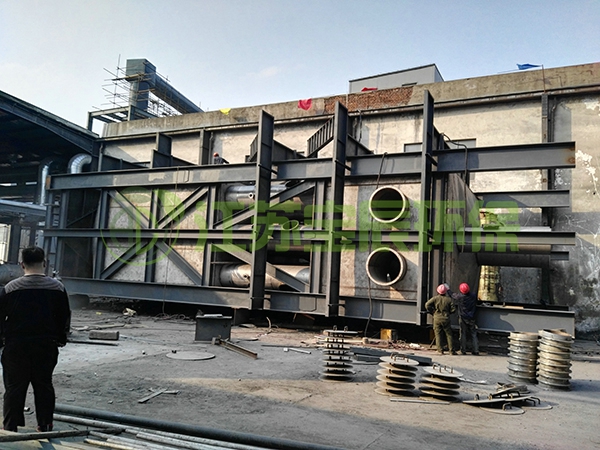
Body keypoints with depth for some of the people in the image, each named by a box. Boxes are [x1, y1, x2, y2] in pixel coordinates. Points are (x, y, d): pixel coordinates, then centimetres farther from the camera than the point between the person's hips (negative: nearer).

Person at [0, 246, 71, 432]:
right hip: (47, 346, 2)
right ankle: (45, 426, 18)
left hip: (16, 347, -1)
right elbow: (65, 318, 3)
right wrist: (60, 339, 17)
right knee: (44, 386, 12)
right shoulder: (58, 288, -3)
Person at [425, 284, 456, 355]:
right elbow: (453, 309, -2)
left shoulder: (435, 298, -5)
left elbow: (427, 305, -11)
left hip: (437, 319, -1)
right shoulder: (449, 299, -3)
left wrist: (432, 312, 2)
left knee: (438, 335, 5)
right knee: (449, 334, 9)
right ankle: (451, 350, 9)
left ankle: (440, 350, 2)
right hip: (446, 319, 1)